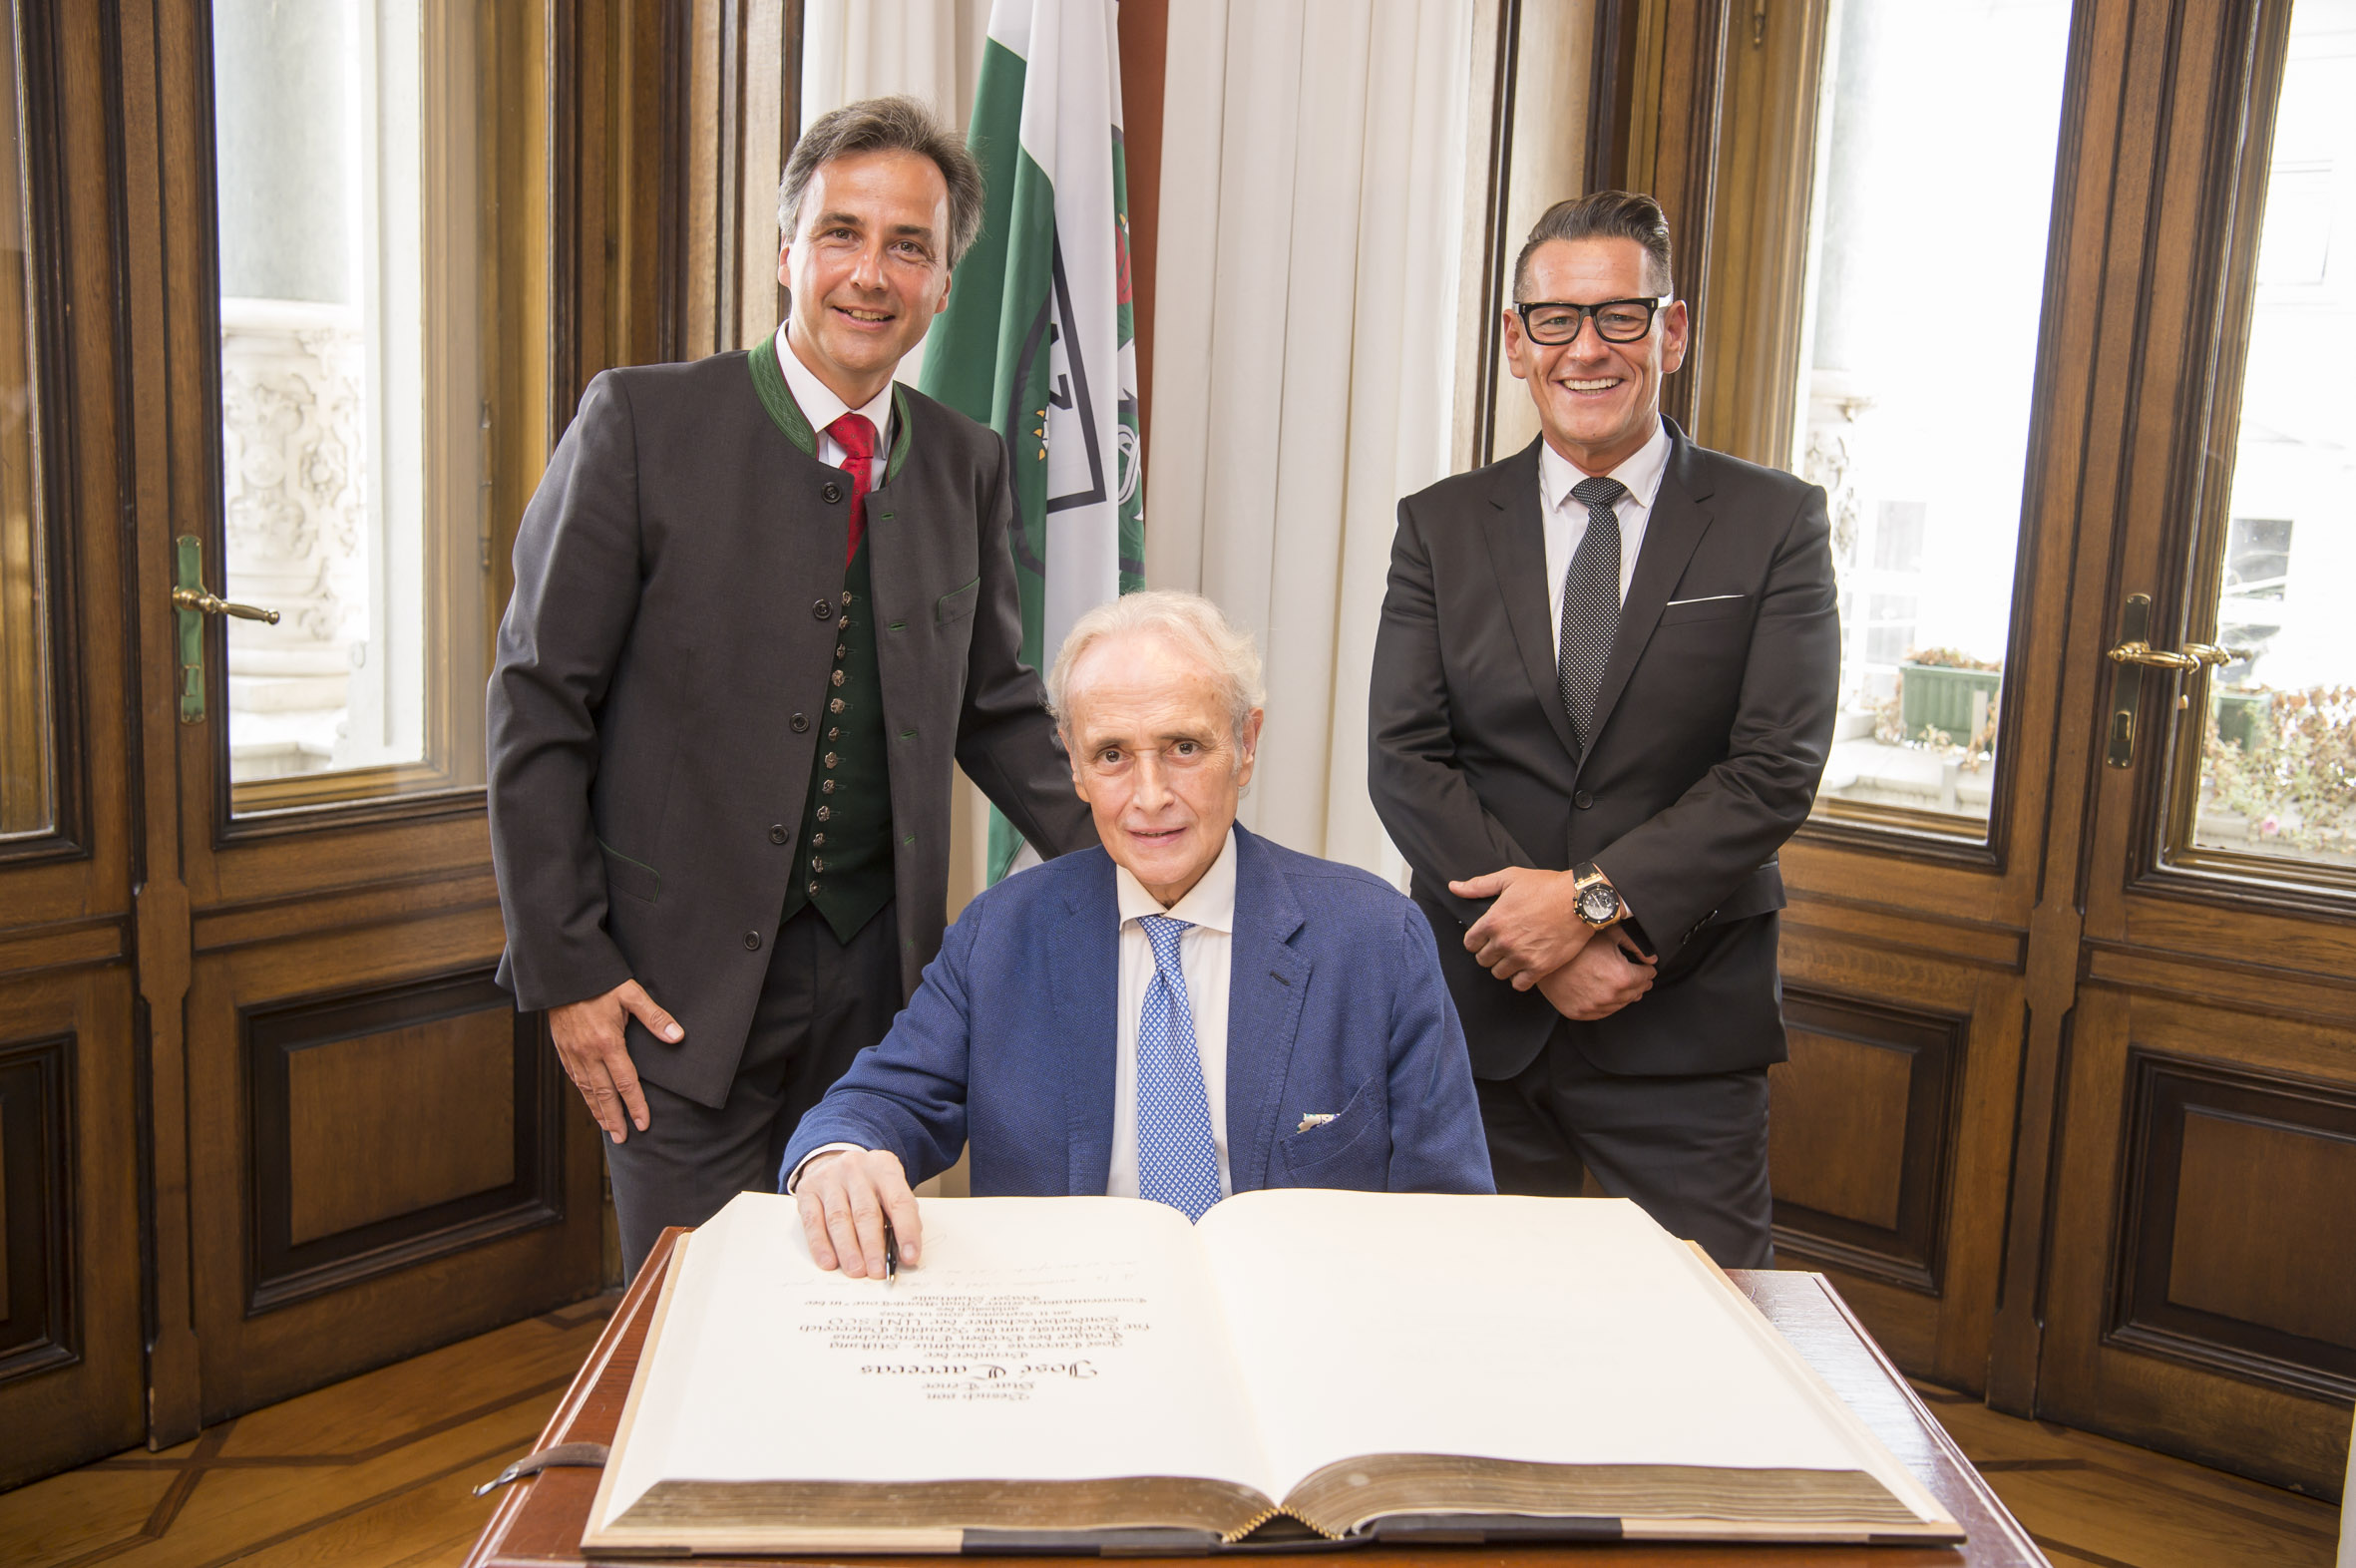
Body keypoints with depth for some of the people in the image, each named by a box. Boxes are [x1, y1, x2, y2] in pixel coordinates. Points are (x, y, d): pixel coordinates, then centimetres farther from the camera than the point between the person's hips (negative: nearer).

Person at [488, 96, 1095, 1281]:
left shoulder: (967, 464, 7)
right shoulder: (642, 423, -6)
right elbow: (539, 702, -6)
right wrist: (563, 965, -9)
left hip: (880, 971, 4)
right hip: (684, 980, -3)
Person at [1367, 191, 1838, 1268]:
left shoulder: (1774, 522, 1)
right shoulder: (1441, 526, 6)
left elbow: (1777, 767, -7)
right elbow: (1403, 760, -2)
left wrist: (1597, 897, -17)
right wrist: (1547, 943, -12)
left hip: (1687, 1025, -1)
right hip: (1481, 1011, 2)